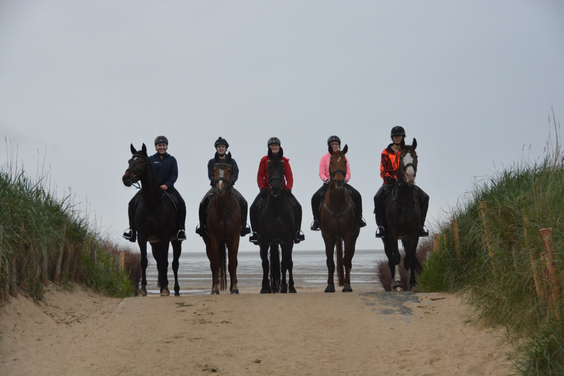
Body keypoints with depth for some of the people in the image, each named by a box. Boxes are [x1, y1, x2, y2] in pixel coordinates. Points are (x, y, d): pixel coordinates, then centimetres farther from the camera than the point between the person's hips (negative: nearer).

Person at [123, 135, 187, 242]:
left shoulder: (171, 160, 10)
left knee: (180, 203, -25)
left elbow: (174, 174, 2)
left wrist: (167, 185, -15)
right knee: (133, 203, -16)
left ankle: (181, 229, -15)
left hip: (167, 188, -1)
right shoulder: (150, 159, 10)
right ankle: (132, 228, -8)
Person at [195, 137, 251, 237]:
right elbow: (211, 176, -2)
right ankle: (202, 224, -10)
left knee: (243, 202, -21)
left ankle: (243, 224, -8)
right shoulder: (212, 162, 9)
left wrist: (230, 181, -22)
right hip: (215, 187, 0)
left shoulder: (231, 161, 11)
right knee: (204, 202, -25)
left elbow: (235, 174, -2)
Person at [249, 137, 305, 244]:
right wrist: (262, 188, -13)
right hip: (267, 190, 0)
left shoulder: (284, 161, 4)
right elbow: (260, 176, 2)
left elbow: (289, 176, 2)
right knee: (254, 207, -17)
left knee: (296, 207, -14)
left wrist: (288, 188, -14)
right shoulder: (264, 160, 3)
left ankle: (297, 230, 0)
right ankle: (255, 231, -4)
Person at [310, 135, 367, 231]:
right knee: (315, 197, -22)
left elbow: (348, 173, 6)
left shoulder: (343, 157, 10)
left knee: (356, 195, -20)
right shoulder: (324, 158, 6)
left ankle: (358, 217, -7)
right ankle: (316, 219, -9)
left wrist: (345, 179, -15)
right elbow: (321, 173, 0)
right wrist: (327, 180, -20)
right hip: (328, 184, -1)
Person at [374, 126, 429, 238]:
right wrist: (389, 178, -15)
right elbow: (383, 171, 5)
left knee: (424, 197, -20)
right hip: (390, 182, -1)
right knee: (378, 197, -31)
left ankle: (420, 224, -7)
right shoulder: (386, 153, 8)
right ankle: (381, 225, -19)